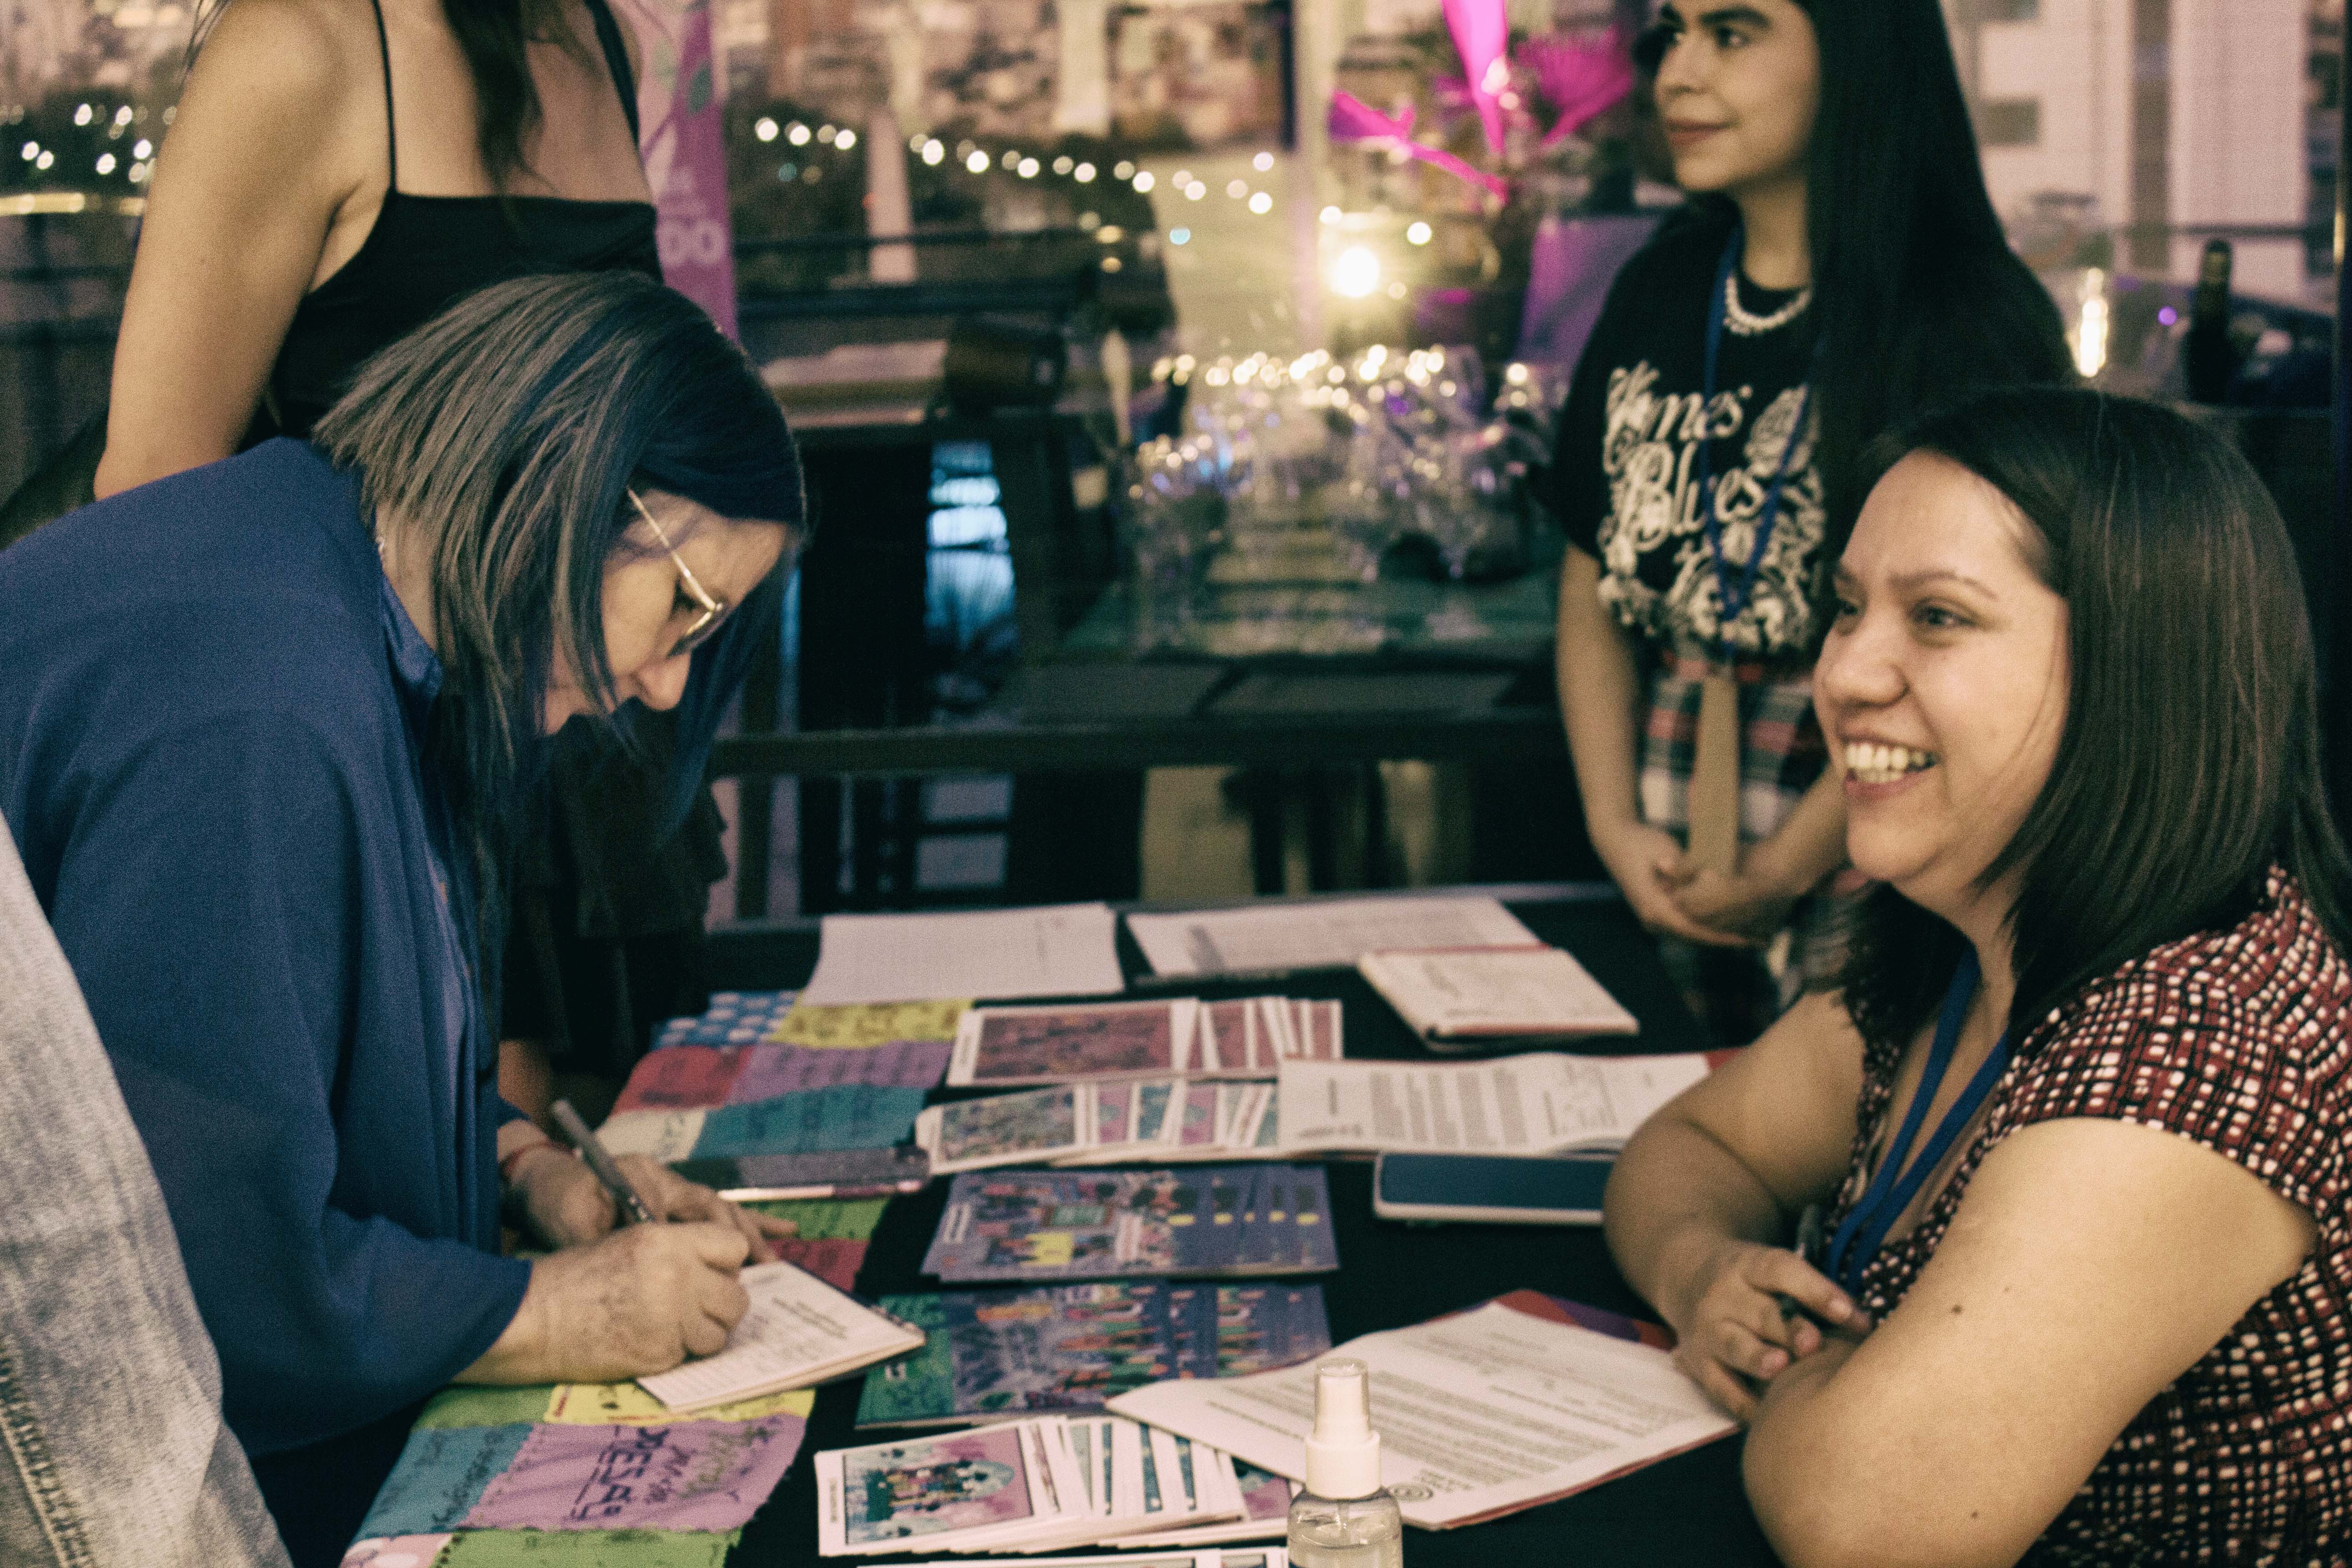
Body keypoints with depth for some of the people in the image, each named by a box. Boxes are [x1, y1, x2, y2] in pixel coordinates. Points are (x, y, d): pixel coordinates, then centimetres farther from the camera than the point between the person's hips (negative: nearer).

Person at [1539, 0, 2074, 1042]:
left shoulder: (1967, 322, -11)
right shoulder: (1657, 292, 8)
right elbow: (1594, 590, 11)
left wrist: (1776, 872, -11)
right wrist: (1616, 826, 0)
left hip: (1862, 880, -5)